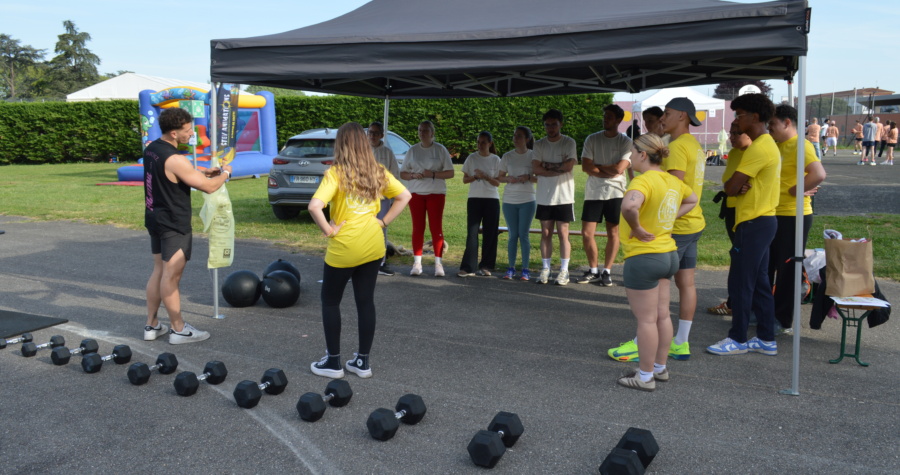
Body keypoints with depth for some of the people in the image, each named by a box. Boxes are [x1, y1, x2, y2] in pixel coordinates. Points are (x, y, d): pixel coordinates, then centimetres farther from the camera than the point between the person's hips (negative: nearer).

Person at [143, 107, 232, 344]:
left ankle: (152, 325, 24)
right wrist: (224, 173, 0)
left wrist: (203, 172, 13)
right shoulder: (174, 159, -24)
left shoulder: (151, 149, 5)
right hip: (173, 224, -9)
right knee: (171, 276, -1)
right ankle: (179, 330, 11)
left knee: (159, 270, 16)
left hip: (155, 218, 9)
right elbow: (208, 187, -20)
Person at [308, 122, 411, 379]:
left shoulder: (336, 173, -13)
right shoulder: (378, 172, 2)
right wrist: (383, 222, 6)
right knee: (366, 301, 12)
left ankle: (333, 362, 18)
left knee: (330, 302, 13)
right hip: (373, 246, 5)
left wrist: (328, 230, -13)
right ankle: (363, 362, 20)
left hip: (344, 248, -5)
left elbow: (315, 206, -26)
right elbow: (405, 196, 8)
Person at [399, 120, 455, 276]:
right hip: (416, 193, 2)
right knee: (418, 227, 3)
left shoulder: (440, 149, 1)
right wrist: (413, 175, -12)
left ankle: (438, 263, 1)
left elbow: (450, 173, -2)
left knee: (436, 228, -3)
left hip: (436, 193, -2)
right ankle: (417, 262, 7)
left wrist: (433, 174, -17)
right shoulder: (412, 150, 8)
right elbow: (402, 173, 9)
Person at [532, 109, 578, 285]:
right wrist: (558, 170, -11)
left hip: (564, 196, -3)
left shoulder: (569, 143, 0)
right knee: (546, 233, 6)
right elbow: (535, 169, -4)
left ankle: (564, 270, 6)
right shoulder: (539, 145, 7)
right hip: (544, 196, 3)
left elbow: (569, 165, -13)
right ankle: (545, 269, 12)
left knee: (563, 233, -1)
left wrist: (547, 165, -5)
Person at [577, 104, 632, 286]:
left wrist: (598, 166, -3)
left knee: (613, 234, 5)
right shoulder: (592, 139, 4)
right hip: (593, 192, 2)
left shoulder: (626, 142, -1)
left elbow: (619, 168, -13)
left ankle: (606, 271, 16)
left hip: (615, 193, -2)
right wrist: (609, 171, -9)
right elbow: (585, 166, -4)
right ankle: (593, 270, 16)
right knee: (587, 233, -1)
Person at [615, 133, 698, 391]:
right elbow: (692, 199, 27)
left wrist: (636, 227, -23)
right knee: (662, 315, 17)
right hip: (667, 254, 9)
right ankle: (660, 368, 31)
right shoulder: (672, 180, 7)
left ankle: (645, 376, 12)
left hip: (643, 258, -9)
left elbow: (628, 206, -41)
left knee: (646, 320, 1)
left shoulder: (644, 180, -20)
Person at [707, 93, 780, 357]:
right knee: (759, 282, 14)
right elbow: (739, 186, 11)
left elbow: (731, 188, -21)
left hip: (753, 223, -10)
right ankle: (767, 339, 21)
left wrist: (732, 184, -1)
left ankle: (738, 339, 9)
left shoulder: (758, 148, -18)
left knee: (740, 283, -1)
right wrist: (739, 185, -8)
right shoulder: (768, 144, 15)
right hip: (763, 220, 10)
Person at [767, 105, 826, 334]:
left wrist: (795, 191, -20)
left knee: (787, 269, 1)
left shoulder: (800, 145, -15)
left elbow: (819, 174, -30)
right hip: (774, 214, 9)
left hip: (794, 216, -9)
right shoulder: (778, 145, 12)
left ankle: (783, 321, 11)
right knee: (766, 266, 17)